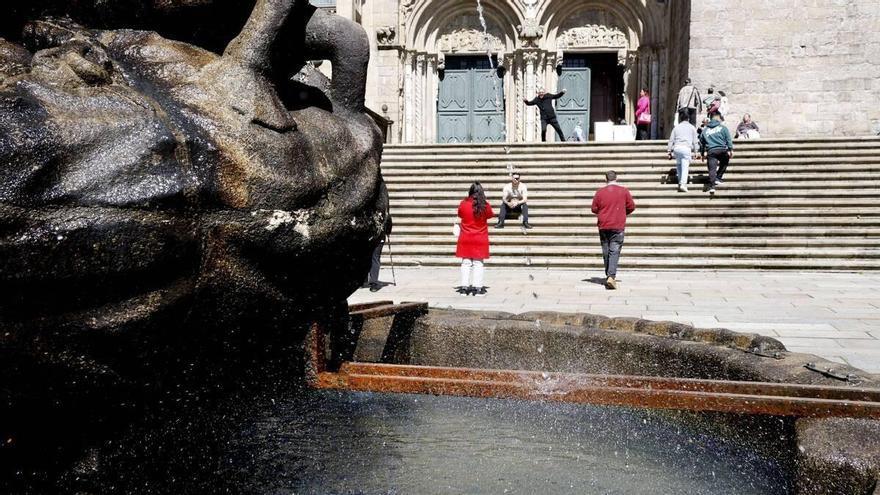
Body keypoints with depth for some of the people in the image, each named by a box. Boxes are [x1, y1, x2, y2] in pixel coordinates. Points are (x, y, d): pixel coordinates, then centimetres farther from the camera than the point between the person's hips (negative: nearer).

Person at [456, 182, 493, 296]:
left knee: (466, 263, 7)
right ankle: (477, 288, 4)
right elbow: (490, 215, 10)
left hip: (465, 239, 1)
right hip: (480, 240, -1)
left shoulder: (463, 204, -8)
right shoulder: (485, 205, -9)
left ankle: (464, 287, 6)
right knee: (478, 263, 5)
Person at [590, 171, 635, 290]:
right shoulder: (624, 191, -1)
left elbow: (594, 209, 4)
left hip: (603, 226, 2)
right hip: (618, 226, -2)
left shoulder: (600, 192, -1)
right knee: (614, 251, -4)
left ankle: (608, 276, 21)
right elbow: (631, 207, 5)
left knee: (606, 252, 12)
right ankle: (611, 277, -19)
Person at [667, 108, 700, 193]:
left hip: (676, 148, 2)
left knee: (678, 165, 16)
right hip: (686, 148, -2)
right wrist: (695, 151, 16)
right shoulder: (691, 127, 14)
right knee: (685, 167, -7)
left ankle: (680, 182, 16)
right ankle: (683, 184, -19)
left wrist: (669, 151, 18)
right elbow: (695, 140, 12)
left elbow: (671, 140, 16)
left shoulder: (676, 127, 18)